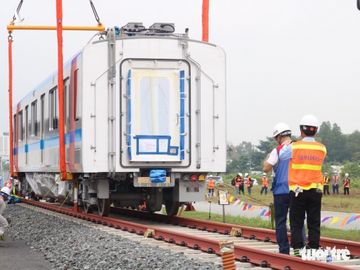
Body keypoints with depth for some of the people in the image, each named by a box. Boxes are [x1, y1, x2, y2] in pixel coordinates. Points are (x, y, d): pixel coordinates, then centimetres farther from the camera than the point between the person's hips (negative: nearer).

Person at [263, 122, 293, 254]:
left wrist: (267, 157, 7)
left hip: (281, 190, -3)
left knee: (280, 221, 3)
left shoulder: (277, 151, -7)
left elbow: (266, 168, -7)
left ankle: (284, 250, 0)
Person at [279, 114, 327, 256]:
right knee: (314, 223, 7)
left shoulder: (293, 147, -8)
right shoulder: (322, 149, 0)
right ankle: (314, 249, 5)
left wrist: (286, 144, 28)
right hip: (316, 190, 2)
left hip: (298, 190, -2)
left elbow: (281, 156, 8)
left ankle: (297, 250, -1)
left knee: (296, 223, 4)